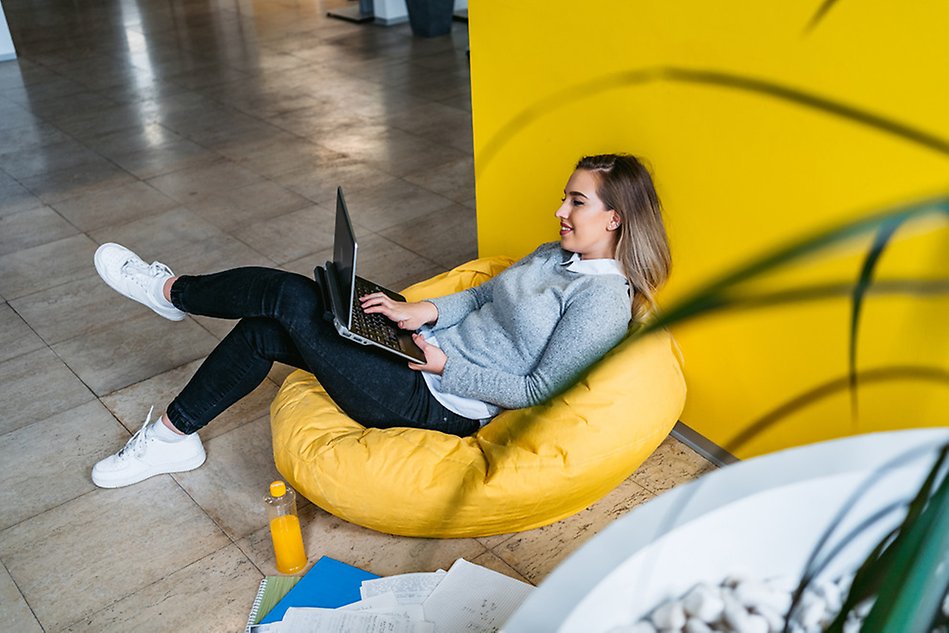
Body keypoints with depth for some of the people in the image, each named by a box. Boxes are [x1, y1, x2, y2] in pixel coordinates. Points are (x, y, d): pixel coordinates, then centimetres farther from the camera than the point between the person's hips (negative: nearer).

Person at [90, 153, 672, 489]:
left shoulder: (604, 296, -16)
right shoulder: (557, 257, 12)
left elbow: (543, 391, -20)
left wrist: (446, 366, -17)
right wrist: (423, 311, 0)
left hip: (441, 405, -8)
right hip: (430, 352, 9)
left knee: (289, 295, -12)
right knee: (265, 331, 0)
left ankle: (171, 290, 15)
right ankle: (173, 436, 17)